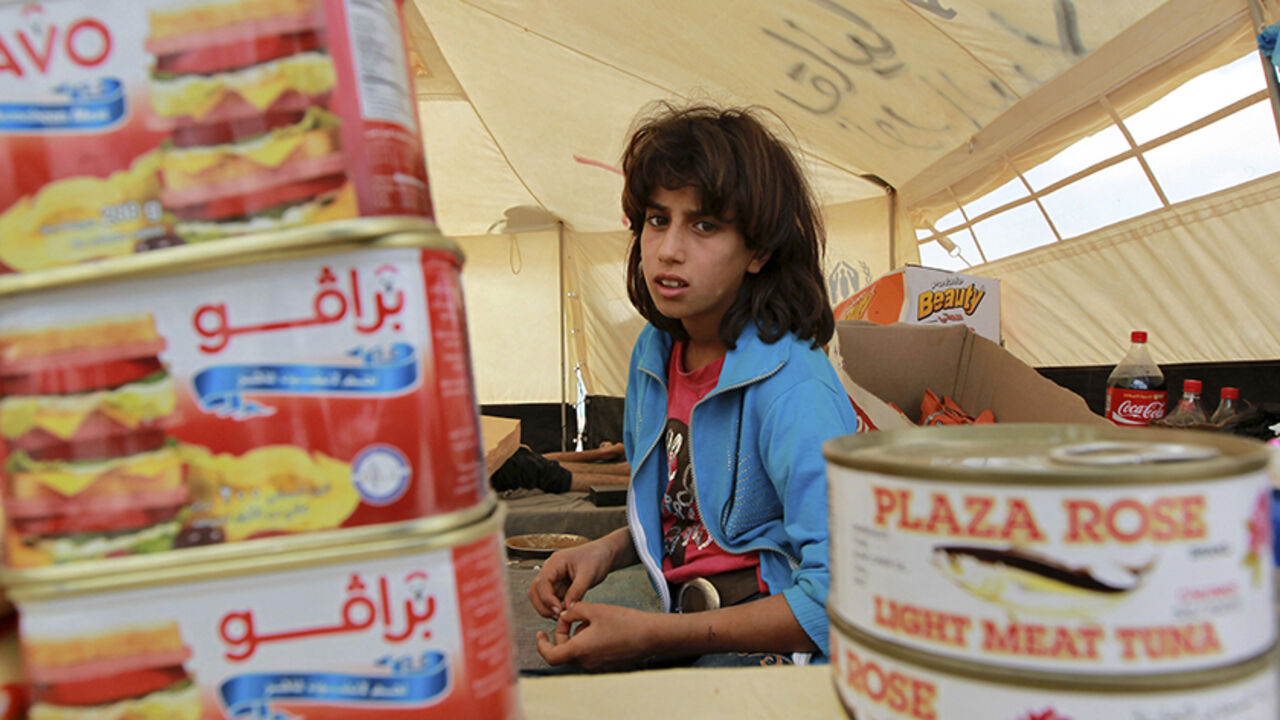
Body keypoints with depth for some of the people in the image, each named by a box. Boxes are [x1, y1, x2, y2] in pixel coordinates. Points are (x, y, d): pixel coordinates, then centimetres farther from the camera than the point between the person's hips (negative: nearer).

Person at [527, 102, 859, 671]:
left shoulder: (792, 388, -21)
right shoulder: (654, 353, 4)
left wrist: (651, 635, -23)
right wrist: (607, 550, 0)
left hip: (770, 648, -6)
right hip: (684, 633, 7)